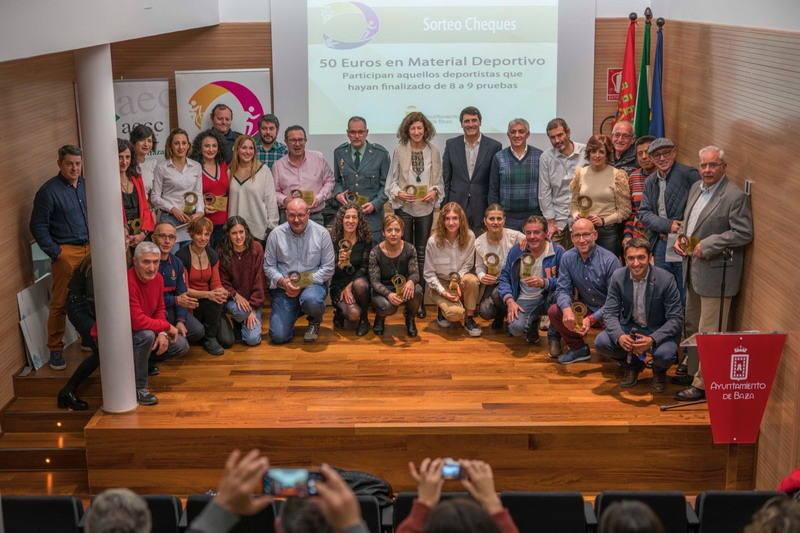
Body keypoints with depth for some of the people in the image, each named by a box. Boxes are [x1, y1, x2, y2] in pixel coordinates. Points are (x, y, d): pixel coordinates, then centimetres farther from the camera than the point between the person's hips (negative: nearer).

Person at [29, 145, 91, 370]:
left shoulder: (85, 185, 11)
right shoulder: (49, 191, -8)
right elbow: (38, 227, -7)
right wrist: (55, 253, -10)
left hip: (89, 249, 6)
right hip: (66, 252, -6)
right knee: (60, 303, -3)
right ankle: (55, 350, 6)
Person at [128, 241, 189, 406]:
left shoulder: (158, 278, -3)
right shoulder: (128, 282, -31)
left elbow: (160, 310, 7)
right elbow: (138, 322, -35)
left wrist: (162, 334, -11)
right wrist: (167, 327, -21)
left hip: (147, 330, 8)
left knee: (182, 345, 1)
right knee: (147, 335, -37)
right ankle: (138, 388, -21)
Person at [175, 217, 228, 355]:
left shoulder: (212, 255, 4)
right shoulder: (182, 256, -13)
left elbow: (216, 283, 4)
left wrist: (222, 291, -21)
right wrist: (207, 294, -28)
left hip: (209, 303, 5)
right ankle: (209, 338, -6)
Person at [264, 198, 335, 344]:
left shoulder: (322, 233, -4)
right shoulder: (276, 235, 0)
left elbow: (328, 268, -4)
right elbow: (268, 266, 3)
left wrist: (304, 282, -15)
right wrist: (282, 281, -17)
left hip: (312, 283, -1)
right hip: (283, 288, 1)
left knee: (311, 300, -40)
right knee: (278, 336, -11)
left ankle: (314, 322, 0)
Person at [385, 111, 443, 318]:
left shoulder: (433, 151, 5)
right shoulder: (399, 151, 1)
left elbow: (439, 180, 11)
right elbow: (391, 179, 5)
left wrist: (435, 192, -9)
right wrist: (398, 193, -13)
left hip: (426, 207, 1)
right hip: (404, 207, -1)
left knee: (422, 253, 3)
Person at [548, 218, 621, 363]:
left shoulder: (610, 260, -20)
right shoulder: (567, 258, -6)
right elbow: (562, 289, -6)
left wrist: (592, 319, -28)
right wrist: (567, 309, -28)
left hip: (607, 312, -4)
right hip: (584, 307, 4)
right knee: (554, 311, -18)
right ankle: (578, 349, 5)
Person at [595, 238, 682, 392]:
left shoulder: (666, 279, -20)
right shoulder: (618, 277, -10)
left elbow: (676, 319, -17)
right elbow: (610, 313, -8)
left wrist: (652, 339, -34)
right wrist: (620, 336, -31)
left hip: (659, 330, -3)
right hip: (630, 327, 3)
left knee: (664, 354, -34)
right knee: (601, 342, -21)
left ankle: (659, 371, 7)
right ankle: (633, 365, 10)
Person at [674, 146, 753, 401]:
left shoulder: (736, 196, -16)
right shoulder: (696, 188, 10)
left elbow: (743, 233, -19)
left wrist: (707, 246, -21)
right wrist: (680, 238, 2)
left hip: (715, 272, -9)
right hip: (693, 270, 9)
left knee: (709, 332, -2)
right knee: (692, 325, 22)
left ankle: (704, 383, 5)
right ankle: (693, 368, 38)